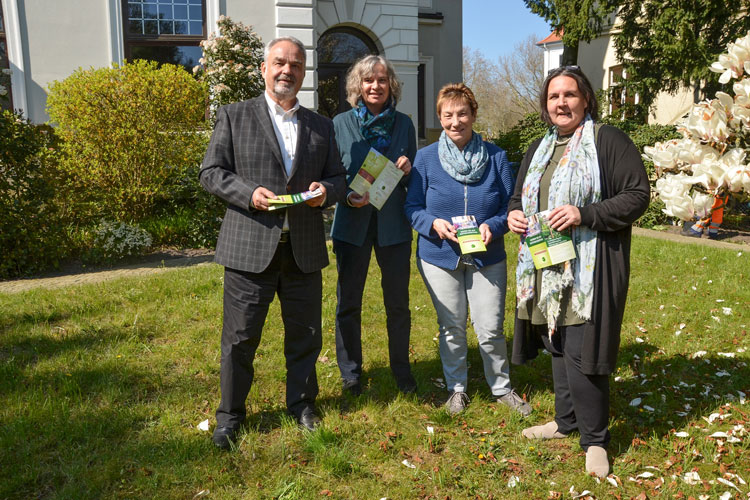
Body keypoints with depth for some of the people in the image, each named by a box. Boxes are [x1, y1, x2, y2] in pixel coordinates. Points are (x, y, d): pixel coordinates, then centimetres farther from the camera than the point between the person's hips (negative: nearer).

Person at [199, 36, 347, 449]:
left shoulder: (320, 126, 14)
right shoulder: (234, 117, 4)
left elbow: (339, 178, 15)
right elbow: (211, 172, 0)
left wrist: (326, 190, -9)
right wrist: (249, 193, -17)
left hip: (304, 250, 3)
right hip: (249, 248, -3)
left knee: (305, 336, 13)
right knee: (240, 337, 4)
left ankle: (302, 404, 34)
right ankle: (229, 415, 23)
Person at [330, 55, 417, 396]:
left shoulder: (404, 124, 5)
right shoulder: (340, 124, 0)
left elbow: (414, 180, 10)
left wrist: (408, 169, -12)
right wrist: (347, 196, -17)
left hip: (394, 224, 1)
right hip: (352, 223, -1)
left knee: (398, 303, 9)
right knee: (348, 302, 7)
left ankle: (401, 371, 27)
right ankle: (350, 374, 23)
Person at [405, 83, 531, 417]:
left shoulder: (495, 157, 0)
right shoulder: (426, 158, -1)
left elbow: (510, 206, 2)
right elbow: (412, 208, 0)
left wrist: (493, 226, -18)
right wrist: (434, 224, -20)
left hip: (487, 257, 0)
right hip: (439, 257, 0)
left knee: (490, 329, 3)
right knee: (451, 328, 11)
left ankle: (502, 387, 27)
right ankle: (456, 388, 32)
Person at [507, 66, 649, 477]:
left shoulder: (607, 141, -4)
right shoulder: (539, 149, 17)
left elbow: (638, 194, -9)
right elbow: (519, 196, 26)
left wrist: (586, 214, -21)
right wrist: (513, 214, 3)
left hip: (588, 268, -7)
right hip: (546, 268, 7)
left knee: (580, 349, -9)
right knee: (557, 344, 15)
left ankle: (595, 438, 8)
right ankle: (567, 420, 31)